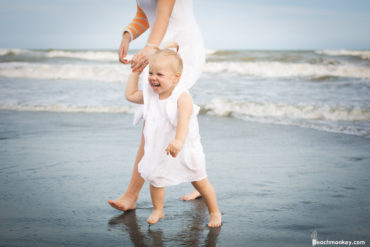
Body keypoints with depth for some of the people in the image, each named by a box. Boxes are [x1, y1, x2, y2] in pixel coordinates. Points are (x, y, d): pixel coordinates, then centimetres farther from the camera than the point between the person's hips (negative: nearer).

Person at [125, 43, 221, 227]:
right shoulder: (149, 95, -4)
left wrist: (178, 140, -59)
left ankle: (214, 212, 26)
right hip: (159, 150, 5)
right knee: (155, 179, 7)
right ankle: (157, 210, 31)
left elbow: (184, 119, -41)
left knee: (200, 181, 8)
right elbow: (130, 95, 11)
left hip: (185, 149, -5)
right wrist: (135, 72, 4)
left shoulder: (182, 96, -25)